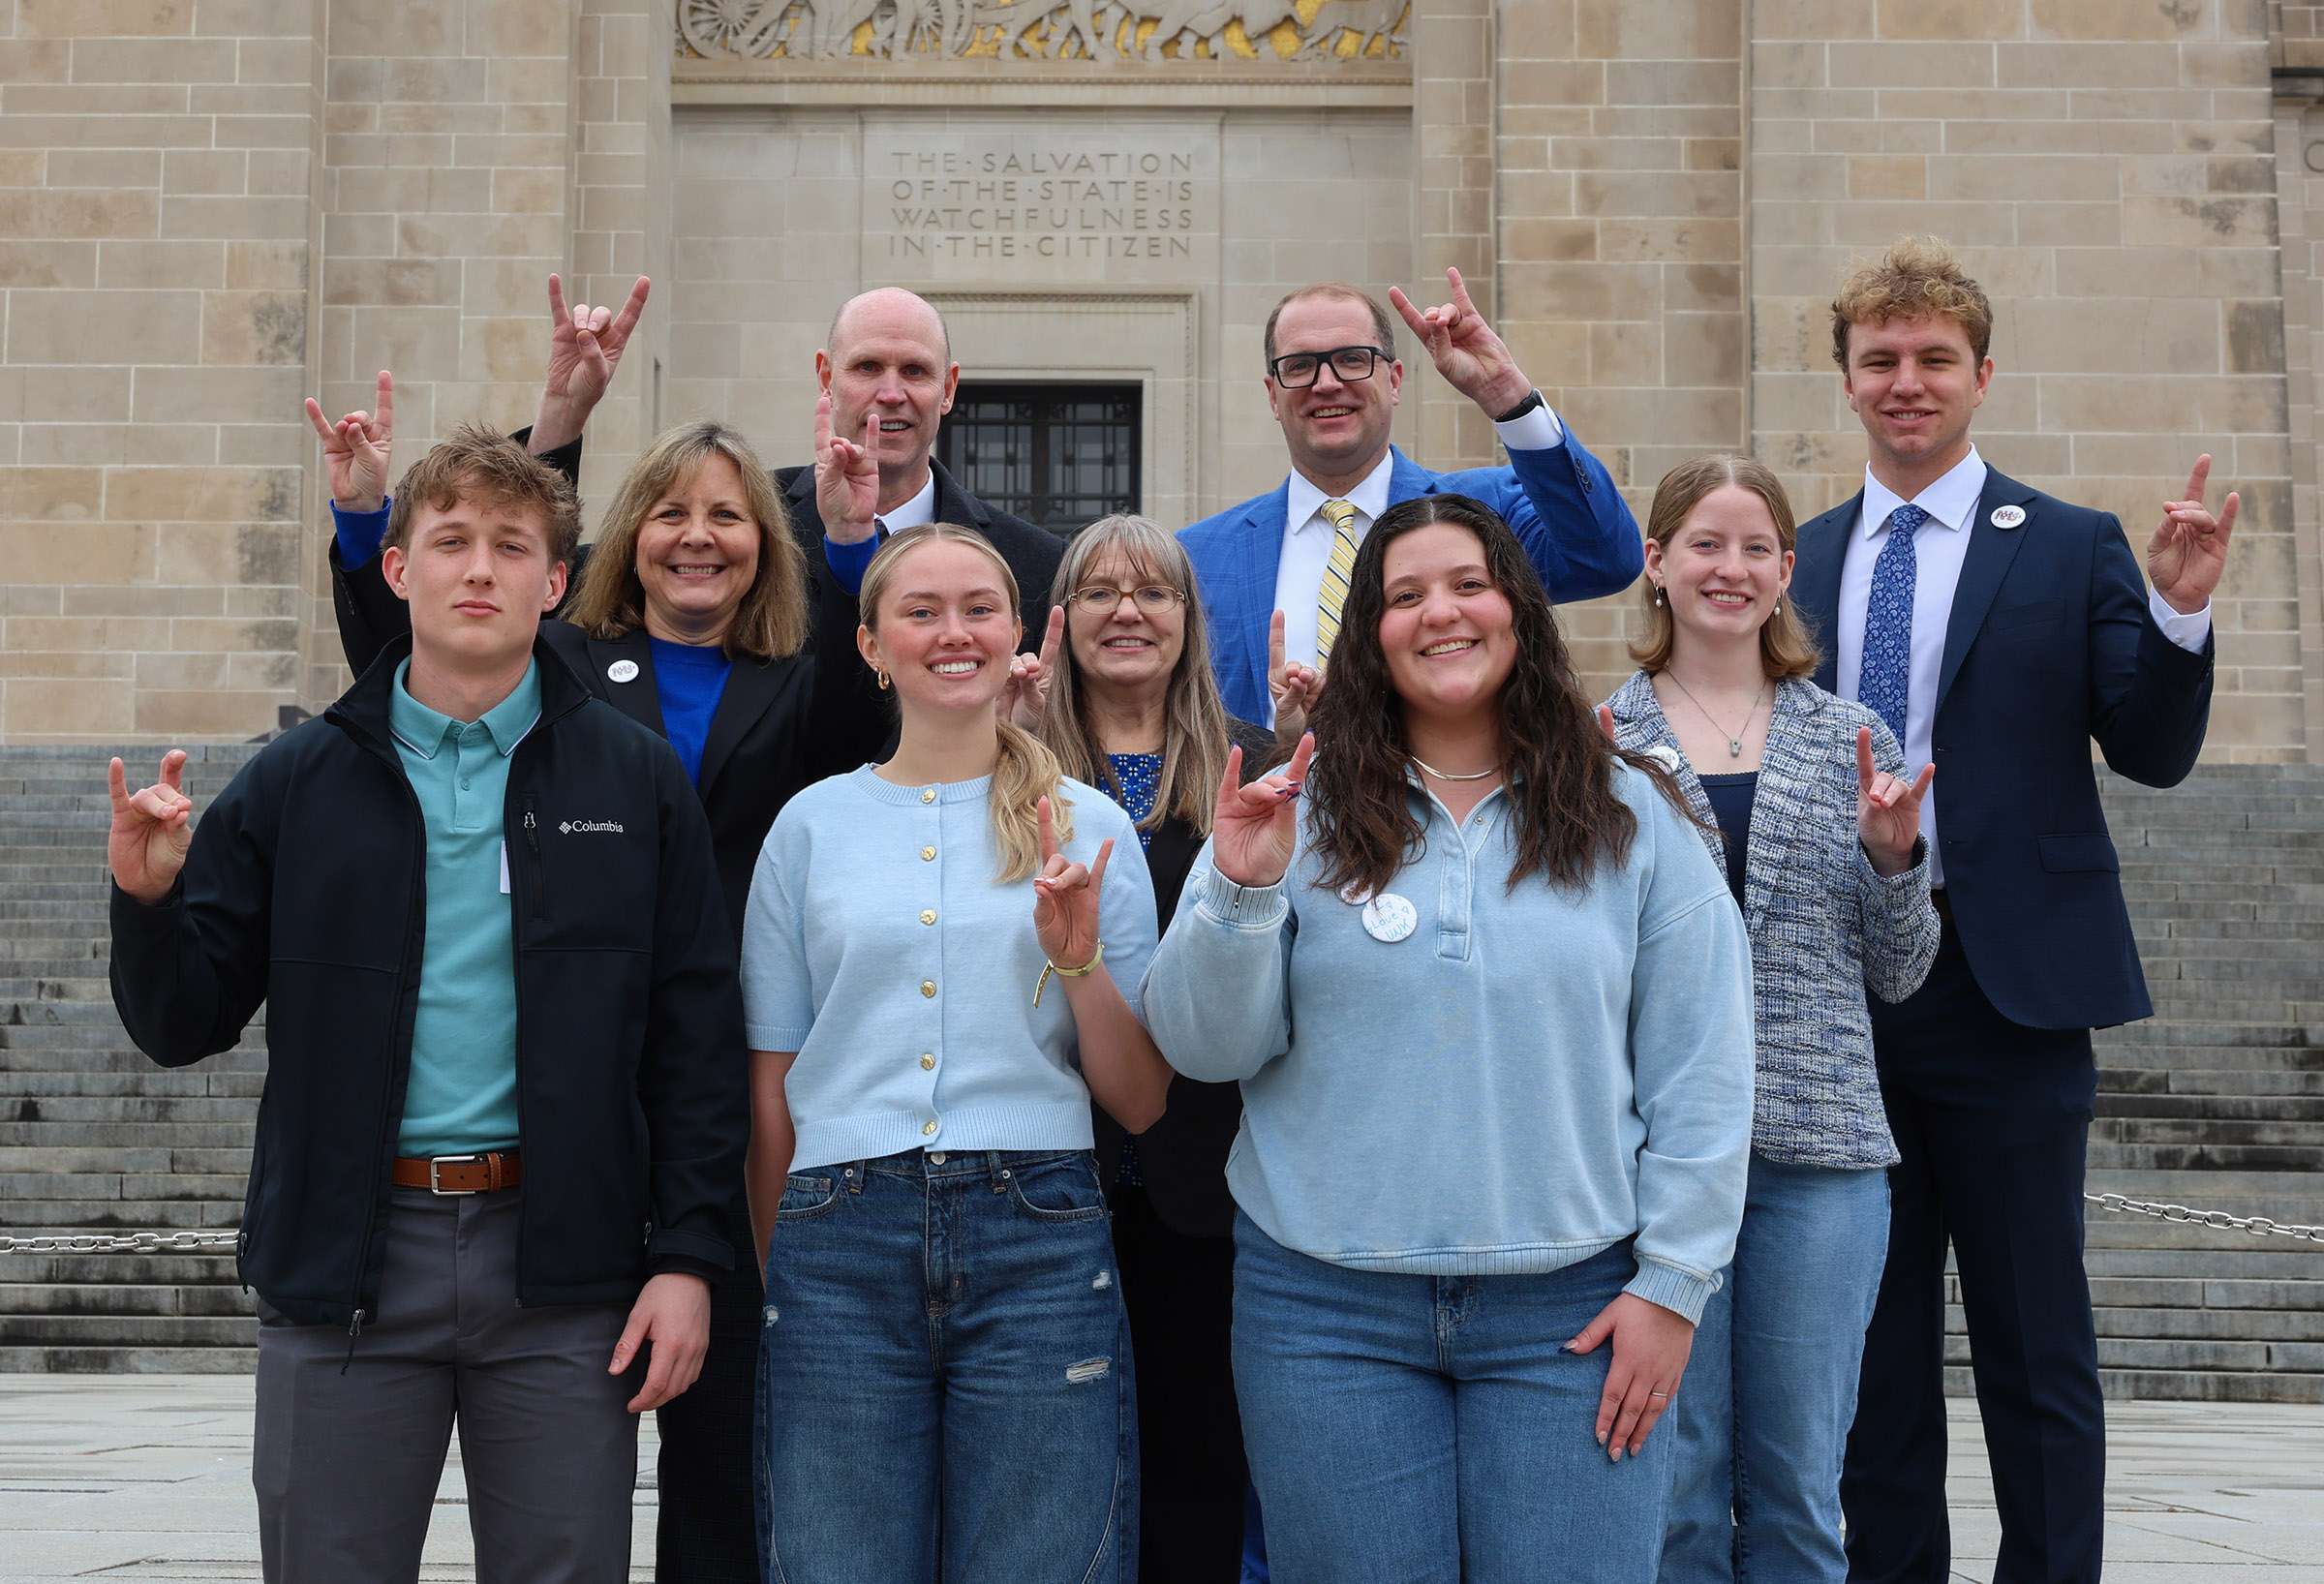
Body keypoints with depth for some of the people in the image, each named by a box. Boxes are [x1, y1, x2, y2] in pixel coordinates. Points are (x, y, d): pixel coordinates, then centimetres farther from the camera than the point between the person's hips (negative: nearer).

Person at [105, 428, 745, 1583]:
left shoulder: (635, 782, 4)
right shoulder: (297, 783, 5)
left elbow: (695, 1040, 3)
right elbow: (183, 1027, 6)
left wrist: (687, 1256, -3)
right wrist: (148, 902, -13)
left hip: (561, 1268, 0)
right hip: (343, 1261, 1)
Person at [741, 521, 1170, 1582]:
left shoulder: (1088, 827, 8)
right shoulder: (811, 826, 8)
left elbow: (1140, 1104, 6)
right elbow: (773, 1091, 13)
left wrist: (1079, 961, -9)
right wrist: (780, 1280, 10)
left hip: (1039, 1241, 0)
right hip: (841, 1241, 0)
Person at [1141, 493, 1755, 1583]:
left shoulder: (1630, 817, 5)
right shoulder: (1303, 813, 4)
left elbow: (1701, 1070, 3)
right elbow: (1201, 1046, 0)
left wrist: (1672, 1284, -2)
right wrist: (1240, 891, -16)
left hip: (1571, 1312, 0)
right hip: (1330, 1308, 0)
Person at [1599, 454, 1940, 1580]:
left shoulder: (1849, 742, 10)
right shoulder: (1599, 741, 5)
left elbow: (1897, 974, 11)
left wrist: (1892, 856, -7)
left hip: (1819, 1149, 2)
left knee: (1799, 1487, 7)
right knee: (1672, 1481, 4)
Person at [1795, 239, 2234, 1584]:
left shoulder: (2072, 549, 1)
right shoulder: (1802, 559, 10)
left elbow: (2152, 754, -3)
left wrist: (2179, 615, -18)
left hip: (2008, 990, -3)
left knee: (2036, 1345, 4)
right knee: (1873, 1341, 13)